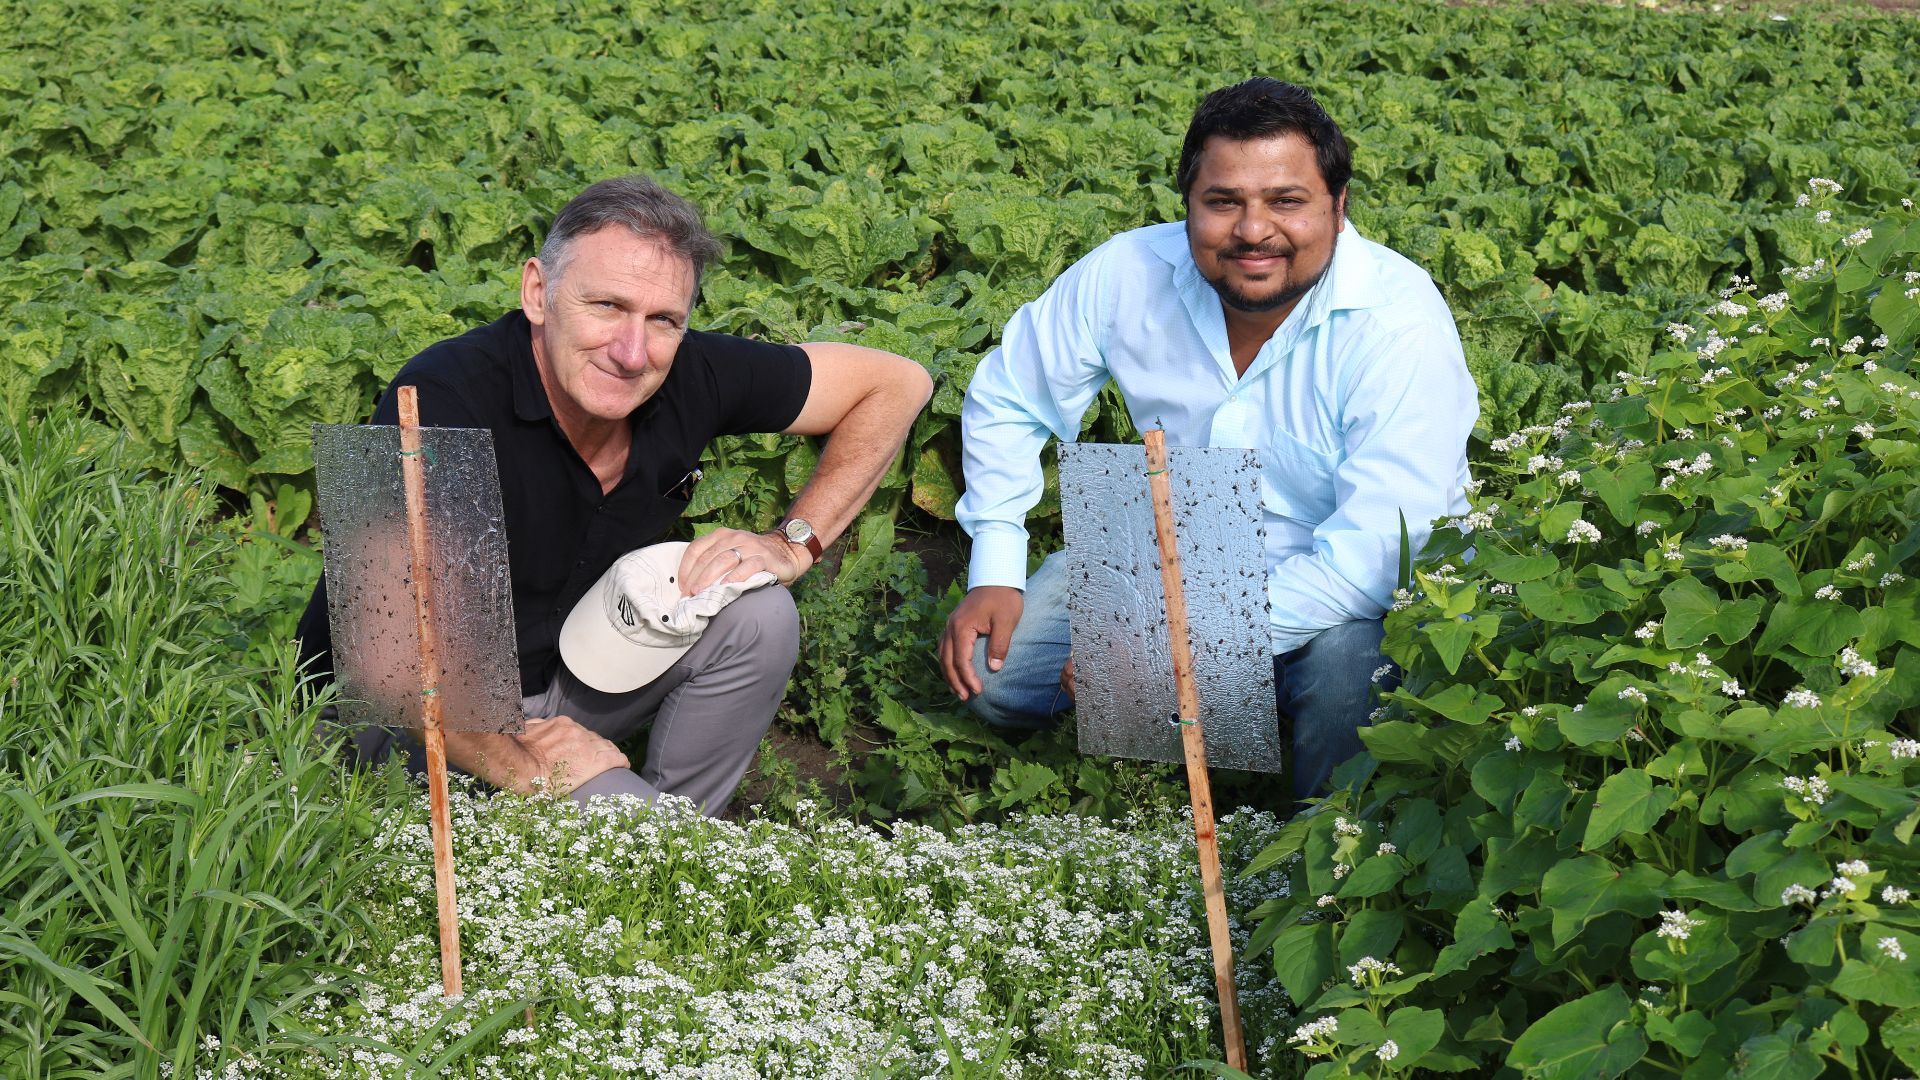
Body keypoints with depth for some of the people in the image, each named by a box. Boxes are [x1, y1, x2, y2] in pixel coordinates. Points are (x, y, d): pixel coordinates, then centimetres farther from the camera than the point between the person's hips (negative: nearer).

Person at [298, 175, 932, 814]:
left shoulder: (691, 377, -14)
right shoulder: (441, 399, -30)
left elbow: (896, 382, -2)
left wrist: (794, 544, -11)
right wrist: (524, 767, -27)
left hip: (569, 678, 6)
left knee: (755, 615, -16)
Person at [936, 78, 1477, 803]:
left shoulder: (1400, 324, -27)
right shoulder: (1129, 274, -15)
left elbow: (1378, 549, -34)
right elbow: (1008, 400, 3)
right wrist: (995, 574, -6)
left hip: (1345, 596, -4)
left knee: (1351, 668, -37)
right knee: (993, 675, -9)